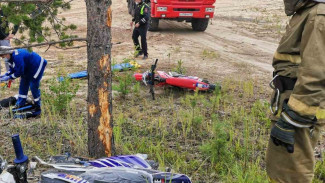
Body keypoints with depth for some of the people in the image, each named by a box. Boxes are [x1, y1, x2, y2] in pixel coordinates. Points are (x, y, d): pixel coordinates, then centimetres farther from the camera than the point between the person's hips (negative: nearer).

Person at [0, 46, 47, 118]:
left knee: (33, 87, -9)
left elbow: (19, 72, -29)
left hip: (37, 66, -11)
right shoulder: (11, 57, 1)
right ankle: (20, 105, 18)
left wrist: (8, 78, -20)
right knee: (23, 85, 10)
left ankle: (37, 108, 3)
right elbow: (13, 70, 9)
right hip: (28, 69, 11)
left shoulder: (17, 56, -32)